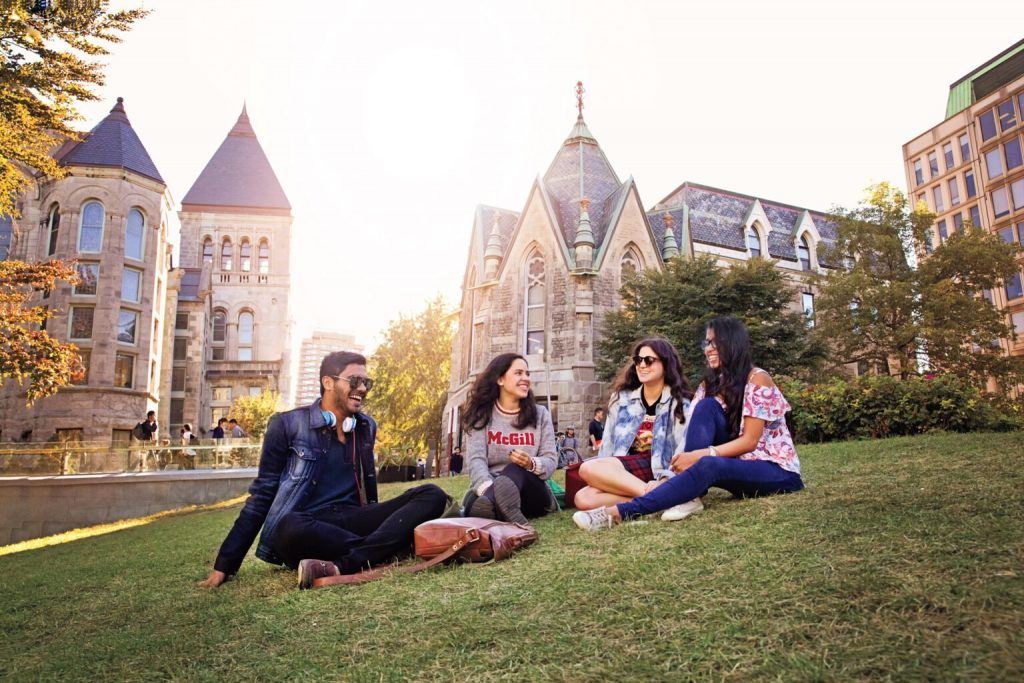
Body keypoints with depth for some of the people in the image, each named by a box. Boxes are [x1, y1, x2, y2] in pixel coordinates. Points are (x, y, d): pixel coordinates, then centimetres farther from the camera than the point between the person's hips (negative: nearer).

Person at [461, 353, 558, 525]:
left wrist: (531, 464, -23)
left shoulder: (540, 414, 10)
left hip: (530, 494, -1)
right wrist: (489, 490, -32)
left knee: (517, 470, -36)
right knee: (475, 500, -35)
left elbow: (551, 460, 3)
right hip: (491, 488, 1)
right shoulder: (481, 415, 5)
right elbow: (475, 459, -9)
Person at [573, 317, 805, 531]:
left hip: (777, 470, -5)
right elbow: (697, 432, -3)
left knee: (708, 465, -37)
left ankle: (620, 512, -43)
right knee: (707, 405, -18)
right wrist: (684, 459, -23)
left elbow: (749, 441, -16)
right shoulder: (713, 382, 9)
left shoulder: (757, 379, -10)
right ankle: (688, 495, -27)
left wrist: (698, 455, -25)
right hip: (738, 464, 5)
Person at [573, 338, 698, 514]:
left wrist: (666, 480, -26)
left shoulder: (679, 403, 3)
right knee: (584, 498, -27)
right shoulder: (621, 398, 16)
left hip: (657, 470, -5)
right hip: (623, 475, 5)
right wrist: (603, 478, 2)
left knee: (589, 468, -28)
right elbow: (608, 442, 13)